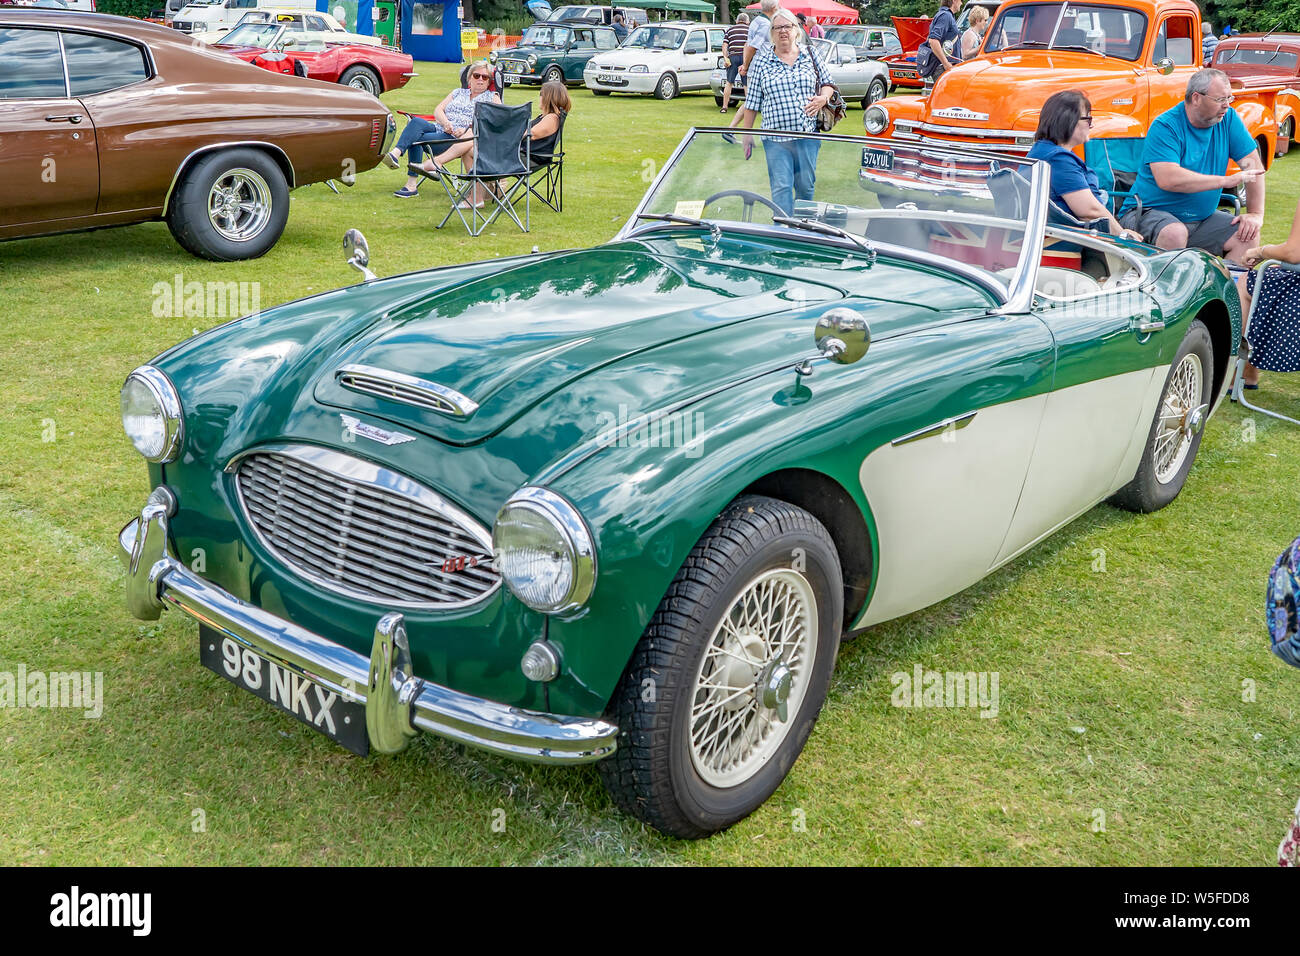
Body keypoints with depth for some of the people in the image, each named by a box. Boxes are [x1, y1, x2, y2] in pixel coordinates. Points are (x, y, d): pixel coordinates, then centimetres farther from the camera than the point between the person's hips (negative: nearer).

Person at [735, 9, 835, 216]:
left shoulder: (810, 54, 9)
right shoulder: (762, 61, 5)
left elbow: (827, 83, 16)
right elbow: (752, 101, 6)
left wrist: (823, 98, -7)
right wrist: (747, 133, 4)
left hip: (808, 135, 2)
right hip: (776, 138, -1)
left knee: (806, 186, 8)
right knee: (781, 187, -8)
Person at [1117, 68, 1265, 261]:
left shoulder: (1228, 118, 4)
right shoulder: (1165, 126, -15)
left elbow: (1253, 164, 6)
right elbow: (1168, 179, -28)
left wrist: (1256, 214, -5)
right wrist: (1226, 180, -23)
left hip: (1202, 216, 7)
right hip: (1150, 212, -6)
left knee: (1248, 235, -11)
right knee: (1175, 234, -36)